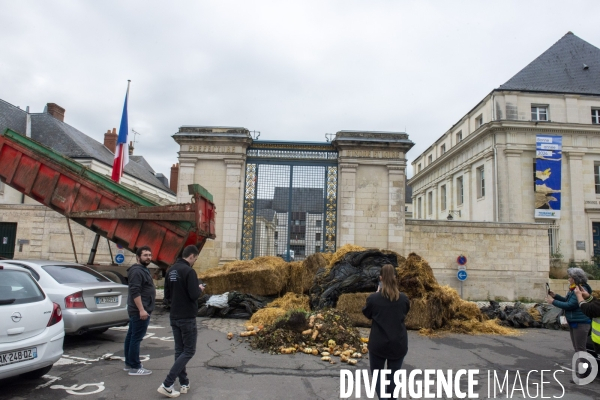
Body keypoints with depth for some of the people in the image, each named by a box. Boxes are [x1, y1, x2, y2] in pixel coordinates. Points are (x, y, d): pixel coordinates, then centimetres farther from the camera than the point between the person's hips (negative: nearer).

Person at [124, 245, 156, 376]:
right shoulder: (137, 271, -16)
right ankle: (135, 367, -2)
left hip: (136, 310, 11)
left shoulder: (143, 270, 17)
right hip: (140, 311, -11)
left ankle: (129, 363, 23)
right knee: (136, 338, -6)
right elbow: (135, 292, -24)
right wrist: (141, 309, -26)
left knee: (131, 336, 14)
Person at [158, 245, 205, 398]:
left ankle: (184, 383, 19)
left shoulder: (171, 270, 8)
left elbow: (167, 295, 13)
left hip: (174, 317, 8)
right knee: (189, 351, 1)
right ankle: (167, 384, -4)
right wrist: (200, 289, -3)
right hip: (187, 318, -8)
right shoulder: (189, 271, -18)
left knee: (179, 350, 13)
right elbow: (194, 295, -23)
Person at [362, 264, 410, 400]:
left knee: (377, 373, 13)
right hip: (399, 344, 2)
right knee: (393, 375, 16)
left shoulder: (373, 298, -14)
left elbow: (367, 314, 5)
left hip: (378, 343, -2)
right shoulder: (403, 298, -6)